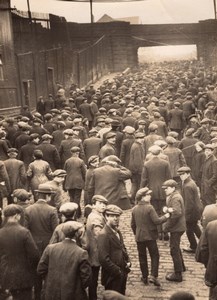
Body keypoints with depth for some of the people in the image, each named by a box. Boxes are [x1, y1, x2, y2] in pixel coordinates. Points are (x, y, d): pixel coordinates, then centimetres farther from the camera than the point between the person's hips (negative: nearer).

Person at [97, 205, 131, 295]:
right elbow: (104, 259, -24)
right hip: (112, 277, -8)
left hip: (122, 274, 8)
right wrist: (118, 272, -19)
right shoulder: (103, 235, -20)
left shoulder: (117, 232, 10)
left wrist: (128, 261, 6)